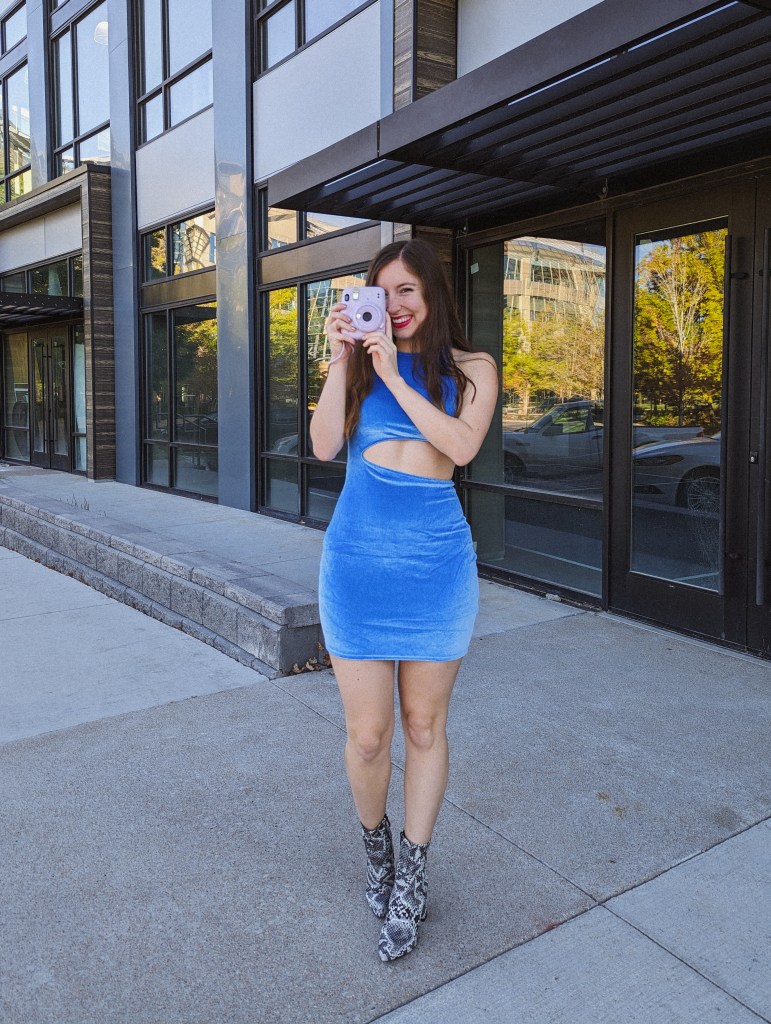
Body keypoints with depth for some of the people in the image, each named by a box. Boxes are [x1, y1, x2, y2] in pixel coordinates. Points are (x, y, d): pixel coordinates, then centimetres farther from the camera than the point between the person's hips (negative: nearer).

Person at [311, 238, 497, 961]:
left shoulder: (472, 369, 6)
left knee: (424, 725, 10)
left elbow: (461, 445, -12)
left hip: (437, 561, 0)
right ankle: (375, 844, 36)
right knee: (367, 734, 4)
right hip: (358, 557, 1)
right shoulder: (359, 360, 10)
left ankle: (410, 884, 28)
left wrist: (395, 375, -11)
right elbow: (324, 446, -3)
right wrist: (340, 361, -8)